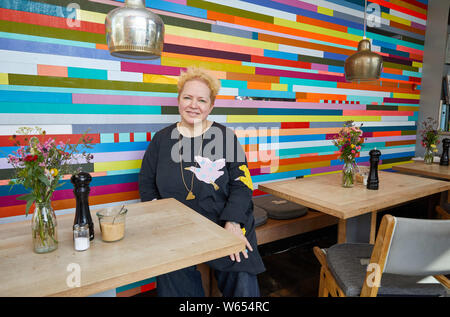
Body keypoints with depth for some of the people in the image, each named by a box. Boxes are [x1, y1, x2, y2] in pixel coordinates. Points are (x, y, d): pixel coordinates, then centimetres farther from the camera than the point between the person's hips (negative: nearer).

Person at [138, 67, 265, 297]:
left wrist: (233, 224, -15)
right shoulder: (162, 139, 8)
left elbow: (241, 184, -1)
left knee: (242, 282, -18)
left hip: (225, 225, -1)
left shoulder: (226, 137, 3)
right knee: (173, 276, -21)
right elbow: (146, 183, 12)